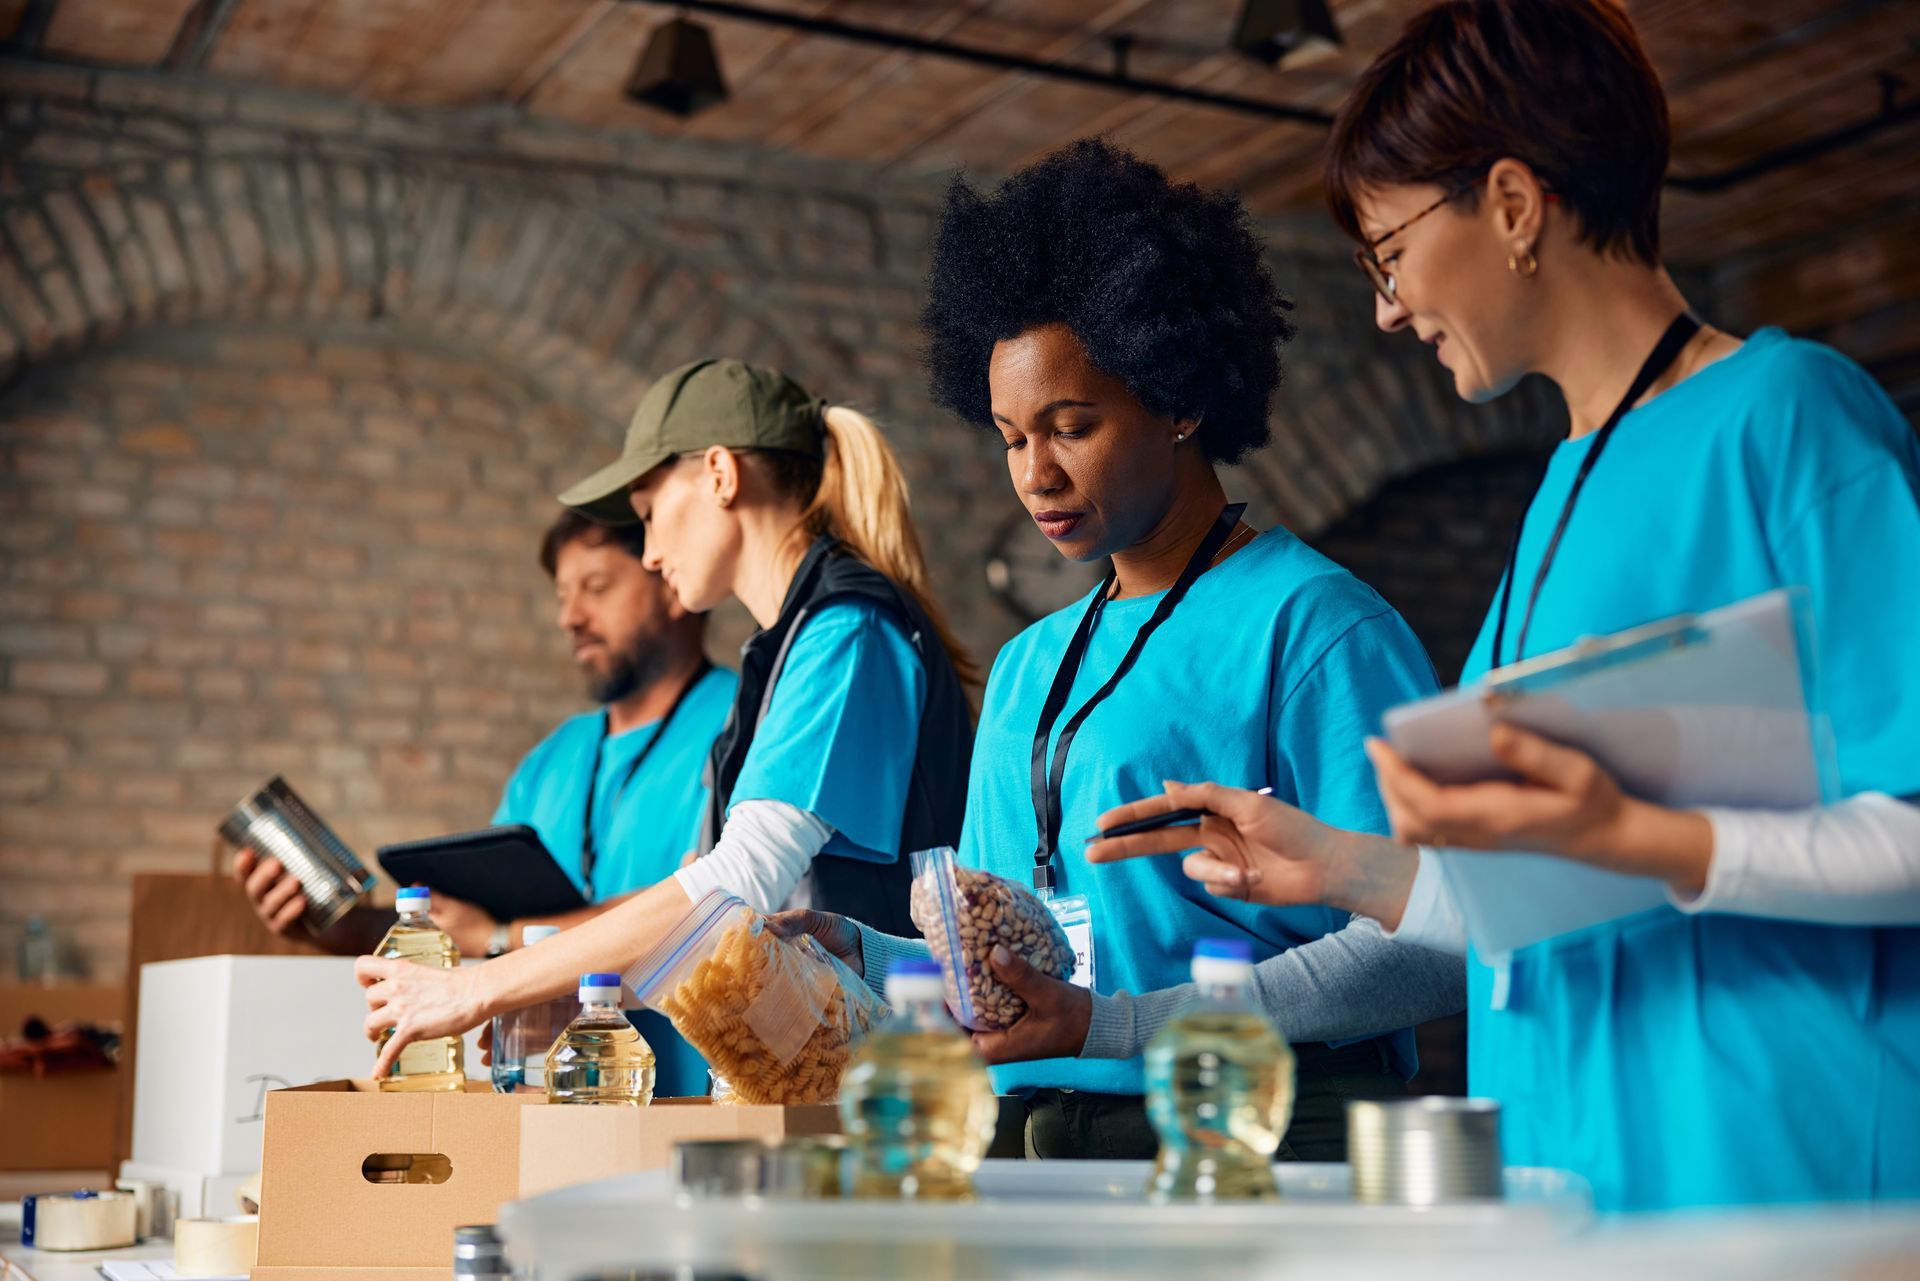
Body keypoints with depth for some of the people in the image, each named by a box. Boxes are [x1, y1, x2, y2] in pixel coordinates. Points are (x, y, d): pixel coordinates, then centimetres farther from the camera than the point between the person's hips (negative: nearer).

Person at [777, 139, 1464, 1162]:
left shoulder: (1315, 625, -3)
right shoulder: (1028, 666, 23)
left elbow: (1424, 949, -12)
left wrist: (1108, 1026, -16)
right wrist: (856, 955, 5)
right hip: (1044, 1148, 7)